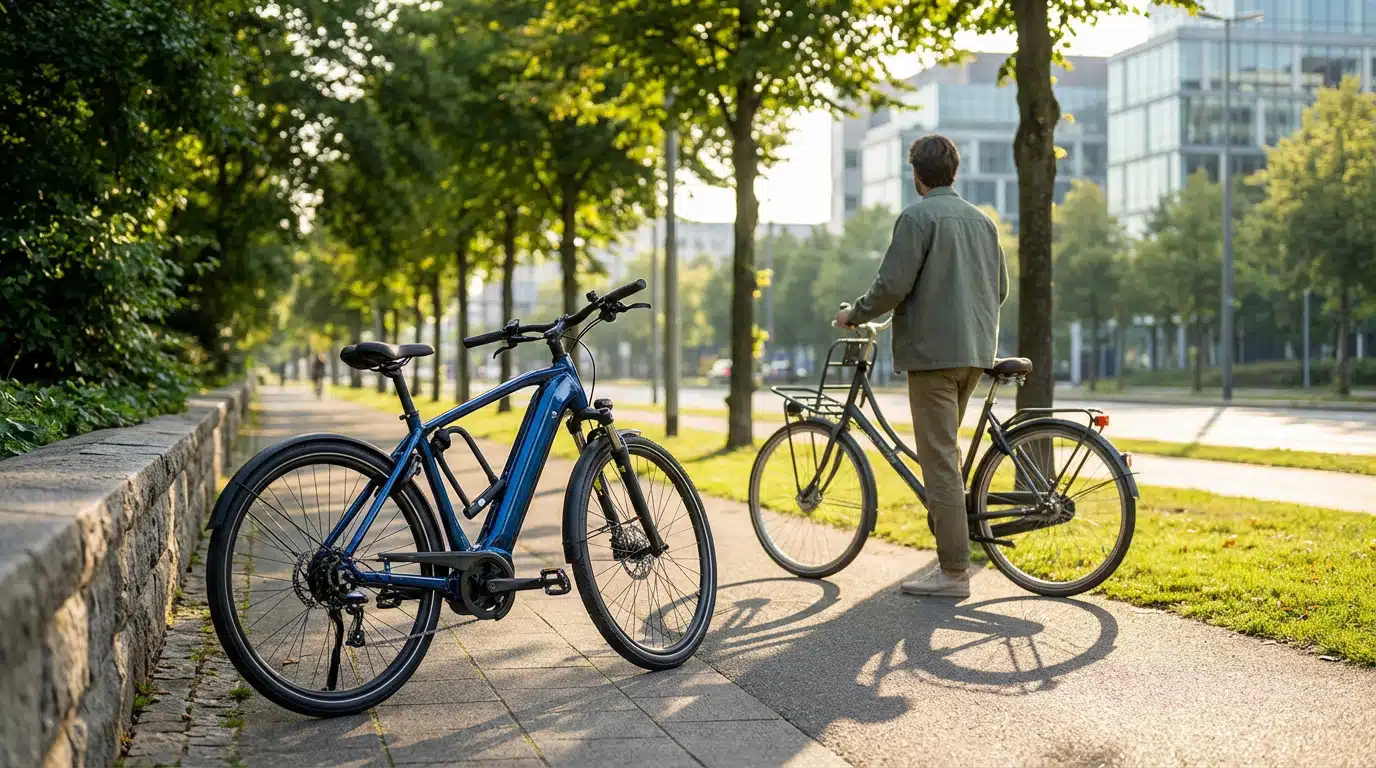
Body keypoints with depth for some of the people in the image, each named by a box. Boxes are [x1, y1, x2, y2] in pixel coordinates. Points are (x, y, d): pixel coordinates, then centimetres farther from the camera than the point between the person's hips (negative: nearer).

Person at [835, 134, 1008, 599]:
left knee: (939, 458, -7)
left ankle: (954, 572, -8)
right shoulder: (982, 220, 16)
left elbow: (893, 285, -15)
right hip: (975, 351, 8)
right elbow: (1000, 289, 20)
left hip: (933, 351, -8)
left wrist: (854, 314, 1)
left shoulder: (918, 217, -8)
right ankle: (952, 553, 19)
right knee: (942, 451, 18)